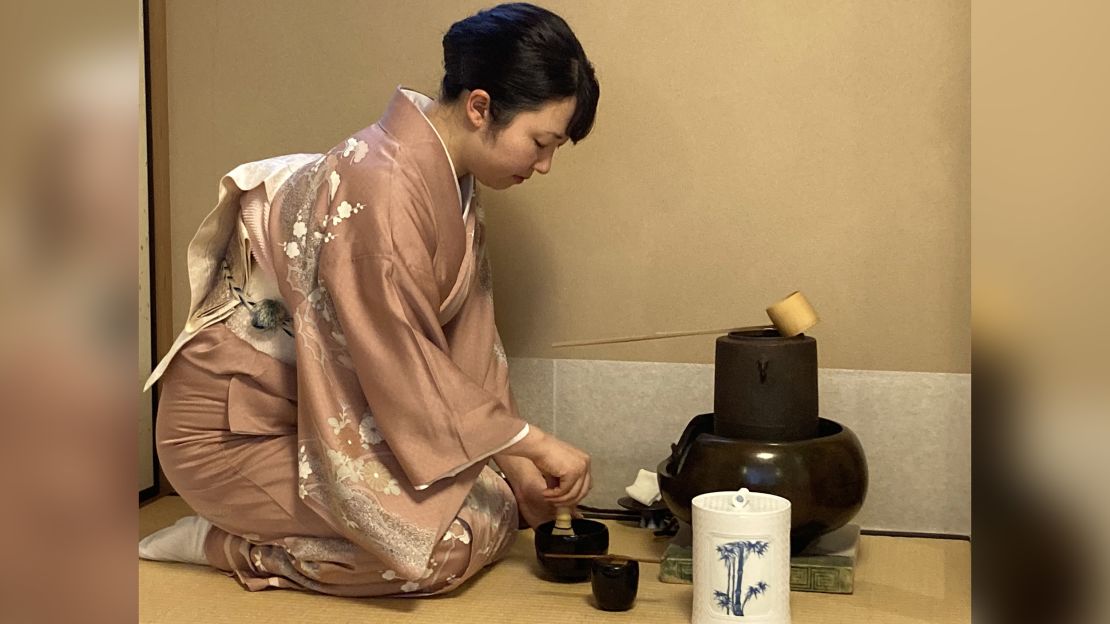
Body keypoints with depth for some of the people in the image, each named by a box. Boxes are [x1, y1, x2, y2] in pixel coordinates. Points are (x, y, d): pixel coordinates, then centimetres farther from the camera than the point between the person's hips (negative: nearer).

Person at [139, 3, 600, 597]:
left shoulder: (448, 182, 2)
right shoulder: (381, 189, -27)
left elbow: (467, 335, 3)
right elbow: (402, 367, -25)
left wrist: (517, 466, -1)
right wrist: (533, 443, -16)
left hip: (332, 413, 9)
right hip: (233, 432, -9)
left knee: (498, 504, 5)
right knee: (467, 537, -17)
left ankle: (260, 524, 10)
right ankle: (227, 544, -2)